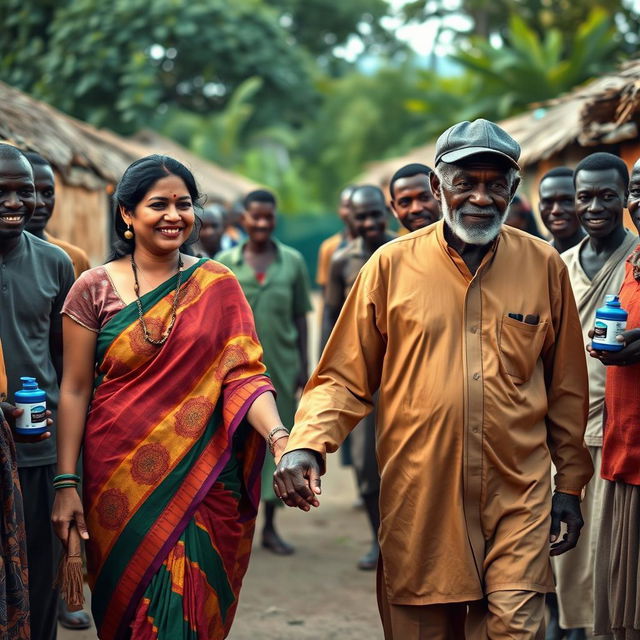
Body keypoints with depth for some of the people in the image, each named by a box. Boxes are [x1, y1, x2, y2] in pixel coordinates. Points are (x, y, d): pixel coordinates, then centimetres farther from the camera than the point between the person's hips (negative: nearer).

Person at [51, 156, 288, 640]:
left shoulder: (218, 286, 1)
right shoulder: (95, 288, 1)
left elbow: (243, 374, -6)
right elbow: (75, 390, 1)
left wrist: (279, 435, -24)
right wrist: (66, 483, -3)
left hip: (202, 480, 0)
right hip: (121, 482, 0)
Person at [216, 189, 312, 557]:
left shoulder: (293, 262, 4)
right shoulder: (225, 264, 2)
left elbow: (300, 318, 7)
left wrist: (304, 365, 5)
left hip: (281, 368, 1)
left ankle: (270, 527, 19)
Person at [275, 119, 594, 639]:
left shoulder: (545, 266, 4)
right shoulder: (393, 264, 0)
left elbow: (567, 387, 11)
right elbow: (345, 377, 2)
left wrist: (571, 482, 13)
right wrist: (306, 445, -15)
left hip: (518, 499, 0)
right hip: (418, 499, 0)